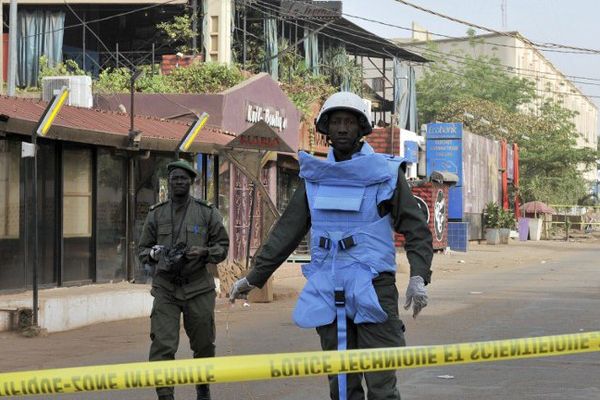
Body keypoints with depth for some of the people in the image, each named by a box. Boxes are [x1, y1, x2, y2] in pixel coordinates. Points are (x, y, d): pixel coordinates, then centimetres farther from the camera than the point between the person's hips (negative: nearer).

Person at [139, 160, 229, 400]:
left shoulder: (207, 213, 3)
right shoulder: (156, 214, 7)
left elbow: (222, 246, 7)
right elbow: (143, 249, 14)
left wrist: (204, 252, -14)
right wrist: (154, 253, -9)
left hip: (198, 288, 0)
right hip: (165, 288, 0)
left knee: (204, 345, 11)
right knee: (162, 346, -13)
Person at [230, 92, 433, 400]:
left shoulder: (385, 174, 2)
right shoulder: (315, 178, 13)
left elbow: (416, 229, 0)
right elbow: (287, 231, 15)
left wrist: (418, 276, -16)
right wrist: (254, 277, 12)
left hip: (373, 290, -4)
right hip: (328, 292, 4)